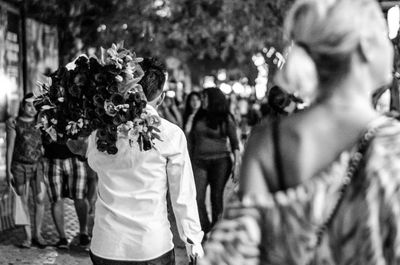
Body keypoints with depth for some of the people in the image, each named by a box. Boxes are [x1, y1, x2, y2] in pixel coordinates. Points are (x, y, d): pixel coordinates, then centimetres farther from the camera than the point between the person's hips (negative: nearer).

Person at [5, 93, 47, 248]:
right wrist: (8, 171, -3)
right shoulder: (14, 123, -2)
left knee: (40, 199, -4)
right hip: (20, 166, -2)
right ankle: (28, 237, 11)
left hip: (38, 165, 2)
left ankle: (38, 235, 9)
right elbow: (10, 148, -1)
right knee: (23, 201, 3)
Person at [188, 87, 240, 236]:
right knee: (197, 198, -7)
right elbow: (191, 139, 16)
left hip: (220, 161, -3)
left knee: (216, 197, 3)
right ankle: (205, 231, 5)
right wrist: (189, 160, 13)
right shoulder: (199, 117, 10)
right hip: (199, 162, 3)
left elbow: (234, 142, 0)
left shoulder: (226, 119, -1)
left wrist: (236, 162, -9)